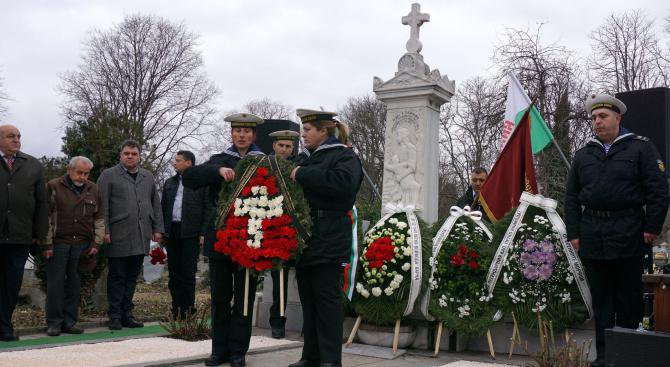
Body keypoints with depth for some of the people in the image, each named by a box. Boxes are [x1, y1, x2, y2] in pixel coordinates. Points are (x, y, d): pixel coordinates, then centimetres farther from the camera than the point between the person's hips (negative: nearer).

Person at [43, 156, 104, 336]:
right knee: (55, 284, 0)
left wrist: (96, 243, 7)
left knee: (74, 285, 7)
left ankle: (69, 322, 15)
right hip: (58, 243, -3)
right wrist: (47, 244, -7)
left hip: (82, 244, 3)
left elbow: (99, 219, 14)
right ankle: (54, 323, 8)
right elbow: (46, 217, -3)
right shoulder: (53, 187, -1)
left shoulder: (93, 190, 10)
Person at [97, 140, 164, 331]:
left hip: (141, 237, 4)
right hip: (118, 236, -4)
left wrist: (157, 229, 10)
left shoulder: (148, 177, 18)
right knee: (117, 277, 1)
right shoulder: (108, 176, 3)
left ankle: (127, 313, 17)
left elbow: (156, 204, 18)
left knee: (132, 277, 10)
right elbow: (102, 206, -3)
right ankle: (115, 316, 8)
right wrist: (105, 231, -10)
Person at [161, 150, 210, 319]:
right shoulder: (169, 183, 17)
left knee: (188, 273, -3)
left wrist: (203, 233, -11)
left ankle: (188, 309, 5)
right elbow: (163, 207, 17)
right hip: (172, 233, 5)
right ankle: (177, 308, 14)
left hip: (190, 233, -5)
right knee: (174, 273, 7)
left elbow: (207, 209, -4)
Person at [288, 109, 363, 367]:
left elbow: (344, 182, -25)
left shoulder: (344, 156, -4)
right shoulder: (310, 158, 20)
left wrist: (303, 174, -19)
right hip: (305, 239, 8)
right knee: (308, 298, 10)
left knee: (327, 298, -6)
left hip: (328, 241, -8)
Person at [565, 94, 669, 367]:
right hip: (592, 236, 4)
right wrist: (573, 233, 7)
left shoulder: (640, 148, 3)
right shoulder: (583, 155, 15)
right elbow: (572, 198, 15)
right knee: (601, 298, 8)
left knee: (629, 298, 3)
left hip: (628, 234, -4)